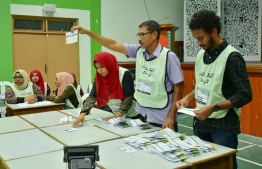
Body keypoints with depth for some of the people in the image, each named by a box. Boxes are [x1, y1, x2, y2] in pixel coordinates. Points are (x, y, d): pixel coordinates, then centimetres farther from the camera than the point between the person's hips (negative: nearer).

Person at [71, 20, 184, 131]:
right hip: (141, 113, 5)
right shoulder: (138, 51, -1)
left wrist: (171, 117, -14)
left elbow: (179, 87, -12)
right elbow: (112, 45, 2)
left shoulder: (169, 57, -15)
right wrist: (87, 32, -3)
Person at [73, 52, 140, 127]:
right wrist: (82, 113, -28)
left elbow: (129, 98, -22)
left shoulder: (125, 74, -22)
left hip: (131, 116, -5)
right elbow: (92, 97, -14)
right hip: (114, 114, 5)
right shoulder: (99, 77, -6)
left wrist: (117, 116, -25)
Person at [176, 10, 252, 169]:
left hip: (224, 126, -6)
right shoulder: (201, 54, 6)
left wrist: (213, 108, -23)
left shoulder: (232, 57, -14)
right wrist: (188, 97, 1)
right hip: (201, 123, 7)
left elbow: (245, 95, -16)